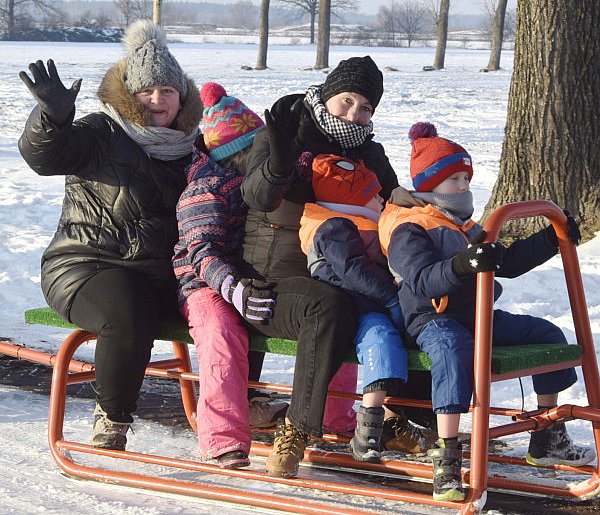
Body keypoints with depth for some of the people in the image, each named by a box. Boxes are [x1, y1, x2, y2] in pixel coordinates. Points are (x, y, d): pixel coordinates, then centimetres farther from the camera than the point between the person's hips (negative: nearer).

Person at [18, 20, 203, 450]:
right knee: (127, 318, -35)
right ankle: (112, 419, -13)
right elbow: (43, 155, -23)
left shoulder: (188, 144, 14)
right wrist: (53, 116, -44)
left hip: (167, 273, 6)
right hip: (88, 265, -6)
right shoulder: (101, 135, -5)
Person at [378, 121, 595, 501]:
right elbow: (422, 280, -24)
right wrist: (460, 265, -43)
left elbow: (507, 263, 30)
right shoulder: (407, 230, -7)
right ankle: (447, 465, -49)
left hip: (479, 317, 9)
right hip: (433, 319, -9)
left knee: (547, 334, 7)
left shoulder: (467, 228, 23)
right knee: (455, 351, -42)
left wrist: (551, 240, 22)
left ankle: (547, 440, 17)